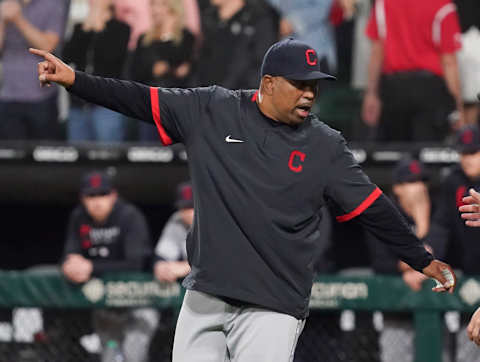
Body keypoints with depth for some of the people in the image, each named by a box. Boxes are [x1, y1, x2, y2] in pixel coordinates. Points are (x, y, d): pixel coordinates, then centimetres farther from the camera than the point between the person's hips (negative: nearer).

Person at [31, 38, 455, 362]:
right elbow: (139, 100, 4)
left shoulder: (325, 146, 1)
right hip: (206, 296, 2)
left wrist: (423, 261, 0)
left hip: (274, 308, -2)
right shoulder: (211, 111, 3)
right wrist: (75, 79, -4)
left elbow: (374, 209, 3)